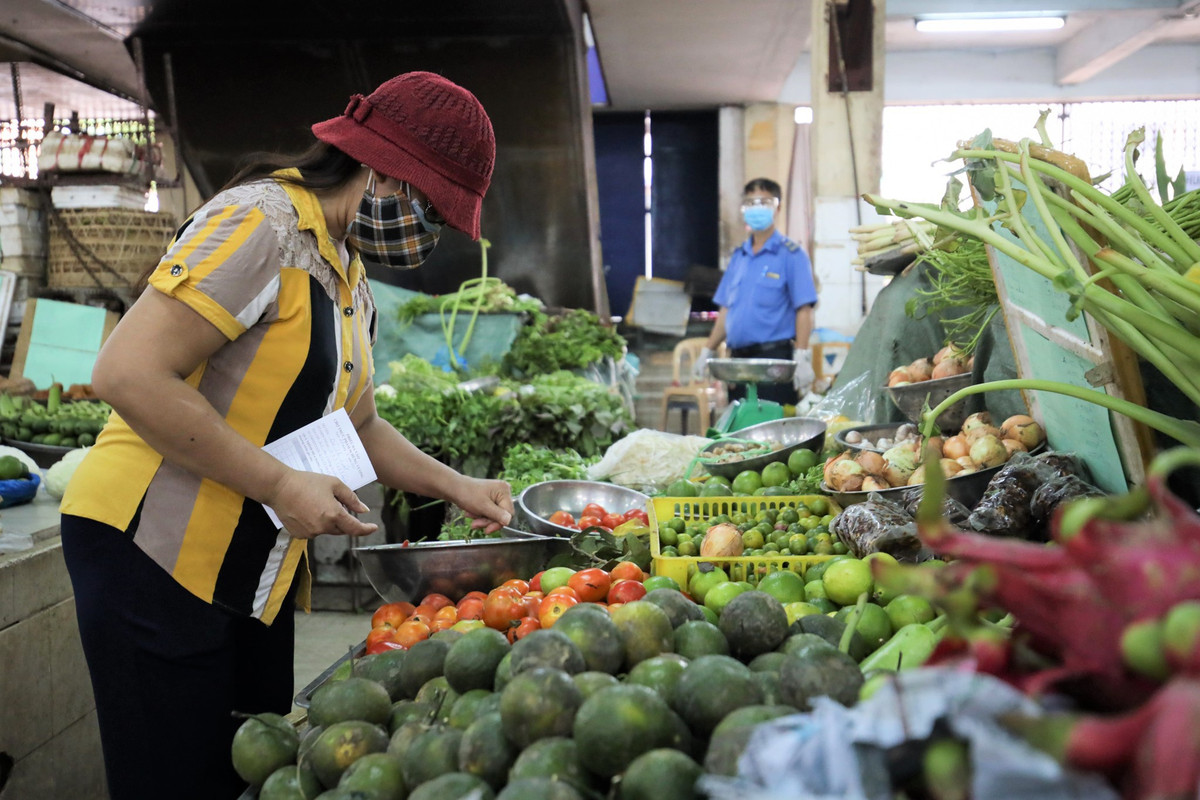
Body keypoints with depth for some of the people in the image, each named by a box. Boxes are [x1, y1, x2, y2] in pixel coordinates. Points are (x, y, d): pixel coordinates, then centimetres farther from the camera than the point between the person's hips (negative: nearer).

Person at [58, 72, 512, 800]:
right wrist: (281, 485, -22)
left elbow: (358, 427, 24)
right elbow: (127, 374, -24)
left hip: (258, 571, 9)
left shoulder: (352, 284, 13)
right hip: (153, 553, -9)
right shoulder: (260, 221, -17)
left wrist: (456, 487, 12)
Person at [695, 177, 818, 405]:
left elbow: (803, 310, -8)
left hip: (775, 359, -6)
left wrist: (802, 358, -16)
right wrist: (707, 351, 13)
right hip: (738, 360, 6)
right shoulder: (738, 256, 16)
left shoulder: (791, 254, -2)